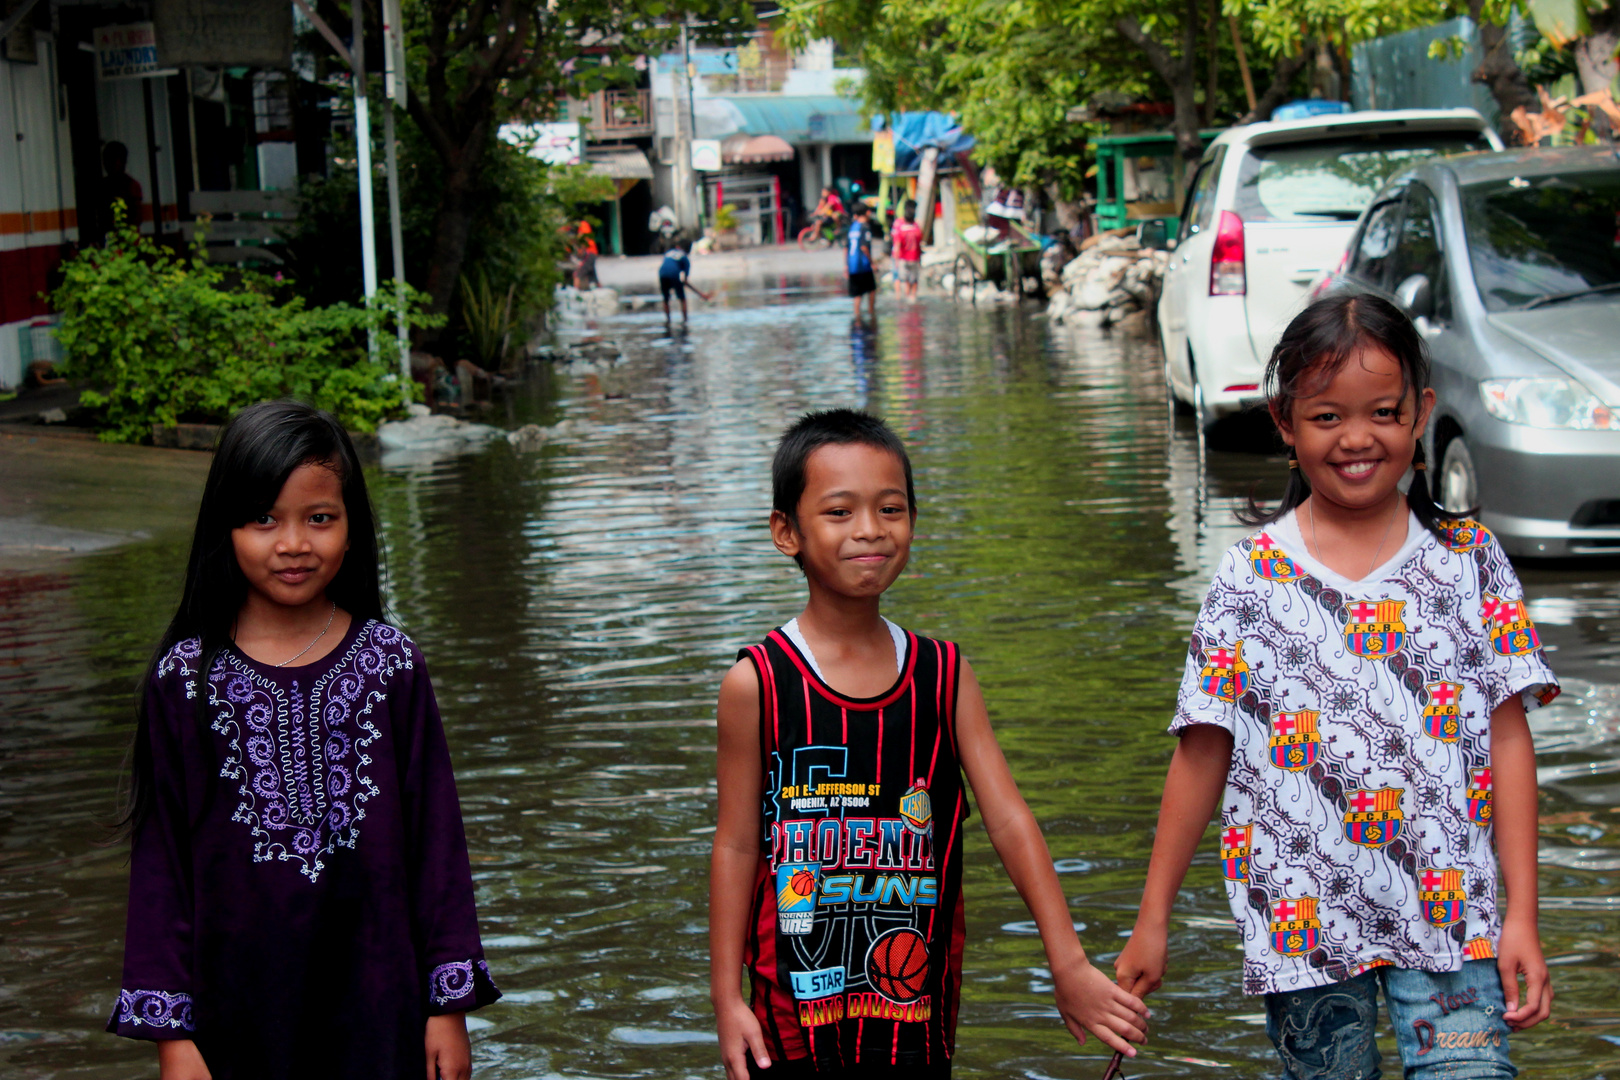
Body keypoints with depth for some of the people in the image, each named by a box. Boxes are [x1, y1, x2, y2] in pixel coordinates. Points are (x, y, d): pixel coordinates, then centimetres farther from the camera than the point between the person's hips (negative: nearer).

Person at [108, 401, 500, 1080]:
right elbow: (160, 857, -1)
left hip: (376, 999, 1)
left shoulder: (389, 664, -1)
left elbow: (435, 832, 3)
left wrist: (450, 1002, 2)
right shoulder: (187, 679, -3)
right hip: (238, 1009, 0)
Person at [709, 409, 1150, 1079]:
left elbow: (1008, 820, -1)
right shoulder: (758, 684, -8)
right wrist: (727, 998, -4)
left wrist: (1069, 964, -6)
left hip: (915, 999, 3)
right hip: (796, 994, -3)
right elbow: (737, 846, -4)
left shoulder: (945, 677, 1)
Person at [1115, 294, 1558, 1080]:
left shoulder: (1471, 562, 2)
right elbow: (1201, 755, 2)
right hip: (1305, 918, 0)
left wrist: (1521, 916, -3)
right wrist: (1151, 921, 4)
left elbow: (1508, 737, 2)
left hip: (1450, 917, 0)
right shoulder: (1251, 578, -1)